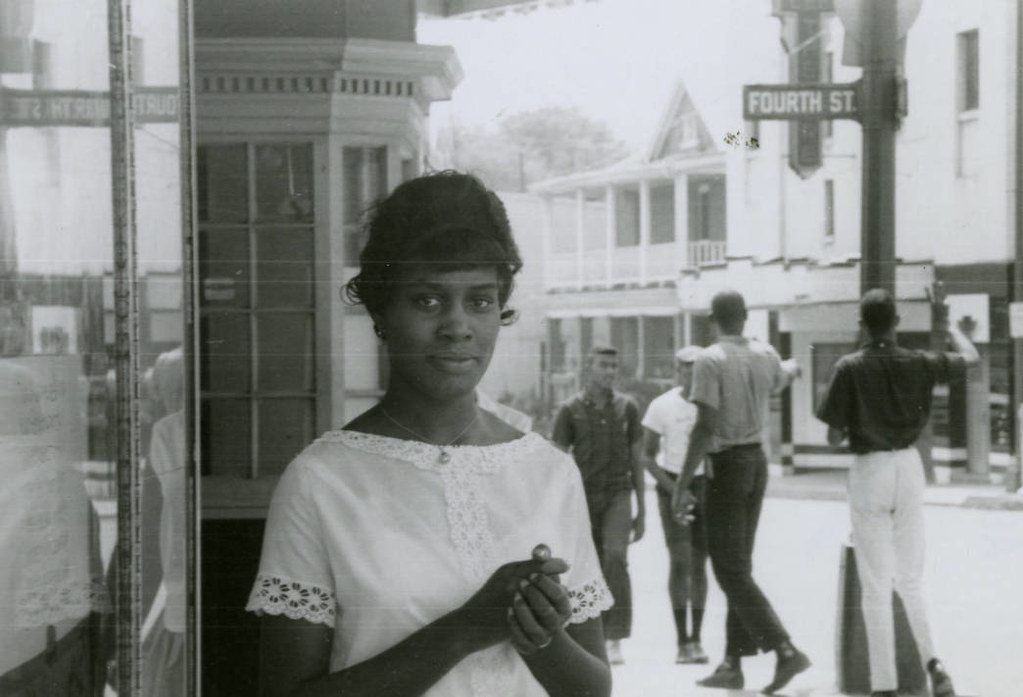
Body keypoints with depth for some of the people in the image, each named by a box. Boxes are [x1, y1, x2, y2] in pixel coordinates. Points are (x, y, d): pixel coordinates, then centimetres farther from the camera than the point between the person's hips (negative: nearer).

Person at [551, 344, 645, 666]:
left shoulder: (627, 407, 7)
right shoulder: (570, 410, 1)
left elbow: (636, 460, 12)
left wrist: (641, 509, 11)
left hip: (618, 496, 0)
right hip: (583, 497, 0)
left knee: (616, 558, -19)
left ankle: (615, 639, -18)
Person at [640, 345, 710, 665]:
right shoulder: (662, 406, -4)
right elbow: (648, 456, 0)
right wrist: (673, 489, -12)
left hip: (706, 485, 2)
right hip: (672, 485, -2)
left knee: (699, 563, 3)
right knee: (680, 560, -12)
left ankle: (696, 639, 11)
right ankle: (682, 640, -7)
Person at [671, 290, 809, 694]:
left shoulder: (711, 361, -15)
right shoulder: (765, 356, 6)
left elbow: (705, 429, -20)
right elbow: (780, 379, 32)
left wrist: (682, 485, -17)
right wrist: (793, 368, 56)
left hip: (728, 465, -7)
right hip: (758, 462, 7)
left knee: (732, 572, -5)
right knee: (738, 566, 13)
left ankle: (785, 651, -16)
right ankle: (733, 664, 16)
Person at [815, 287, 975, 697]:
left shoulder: (850, 368, -11)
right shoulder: (918, 364, -3)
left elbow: (833, 437, -10)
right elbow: (971, 357, 15)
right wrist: (946, 324, 29)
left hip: (869, 471, -3)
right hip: (909, 467, 3)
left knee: (876, 586, 2)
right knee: (911, 578, 16)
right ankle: (931, 660, -2)